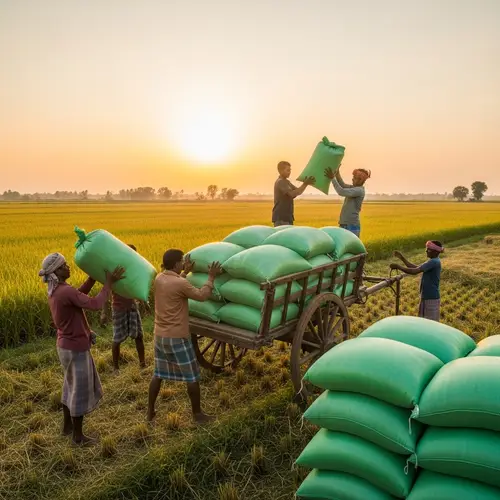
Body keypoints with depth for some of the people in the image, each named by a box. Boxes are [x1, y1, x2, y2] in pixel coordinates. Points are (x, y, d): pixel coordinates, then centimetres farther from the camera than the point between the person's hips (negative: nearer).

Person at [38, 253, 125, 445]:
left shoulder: (54, 290, 3)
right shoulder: (65, 291, -27)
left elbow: (80, 294, 15)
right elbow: (95, 304, -31)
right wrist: (108, 283, -22)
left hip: (67, 345, 9)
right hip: (76, 348, -9)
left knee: (72, 386, 24)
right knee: (80, 390, 6)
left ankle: (67, 426, 40)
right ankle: (78, 436, 22)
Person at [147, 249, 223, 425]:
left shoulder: (159, 278, 2)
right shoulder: (180, 283, -22)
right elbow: (202, 296, -11)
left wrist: (185, 272, 26)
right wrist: (211, 277, -2)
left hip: (160, 335, 8)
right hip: (177, 338, -7)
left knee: (158, 374, 20)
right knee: (192, 377, 8)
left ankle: (150, 411, 31)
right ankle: (197, 414, 20)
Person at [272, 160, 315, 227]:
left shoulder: (287, 182, 17)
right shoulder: (280, 182, -14)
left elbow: (297, 191, 13)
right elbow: (292, 194, -26)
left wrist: (305, 184, -4)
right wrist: (305, 184, -26)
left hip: (287, 217, 10)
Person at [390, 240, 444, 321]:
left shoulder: (434, 262, -20)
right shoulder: (434, 261, 10)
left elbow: (414, 271, -27)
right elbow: (415, 267, 12)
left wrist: (398, 266, -21)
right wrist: (402, 258, 7)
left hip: (431, 298, -9)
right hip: (427, 297, 9)